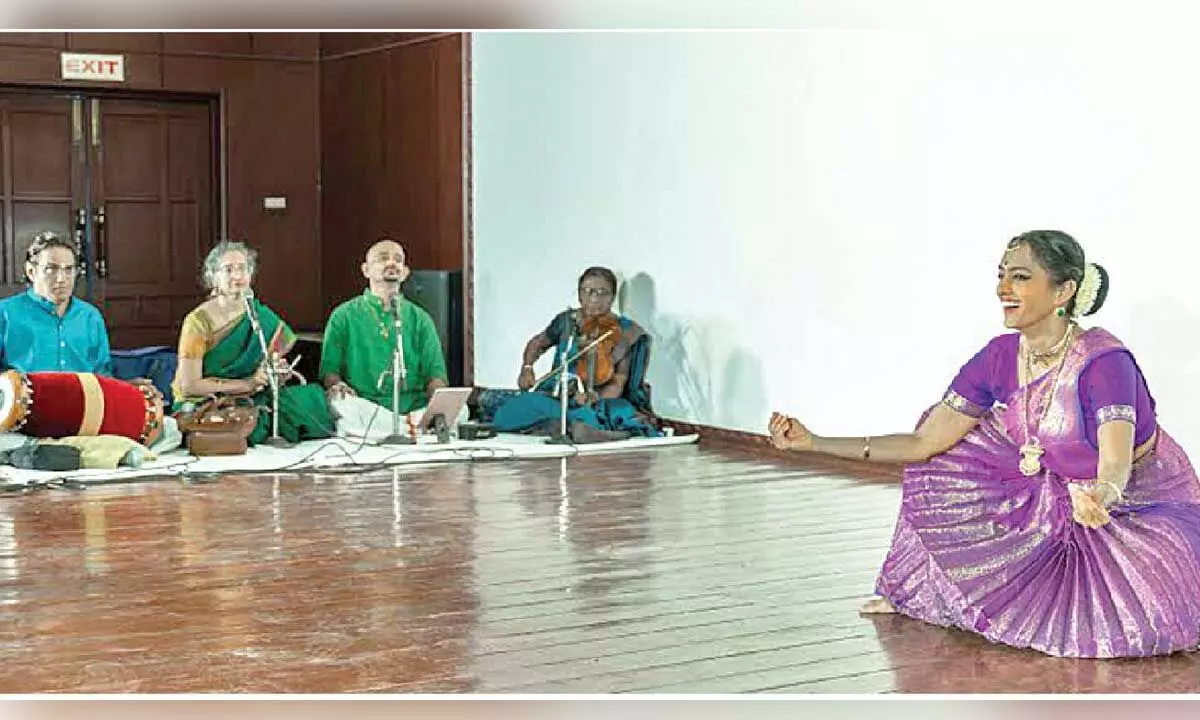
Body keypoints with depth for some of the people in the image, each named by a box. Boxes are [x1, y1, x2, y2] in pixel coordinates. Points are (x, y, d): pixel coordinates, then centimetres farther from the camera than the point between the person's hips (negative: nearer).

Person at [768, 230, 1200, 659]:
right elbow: (925, 443, -9)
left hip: (1143, 504, -6)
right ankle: (922, 590, 10)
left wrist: (1097, 499, -67)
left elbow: (1117, 467, -40)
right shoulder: (1000, 357, -11)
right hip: (1053, 496, 6)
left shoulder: (1105, 362, -29)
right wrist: (813, 443, -16)